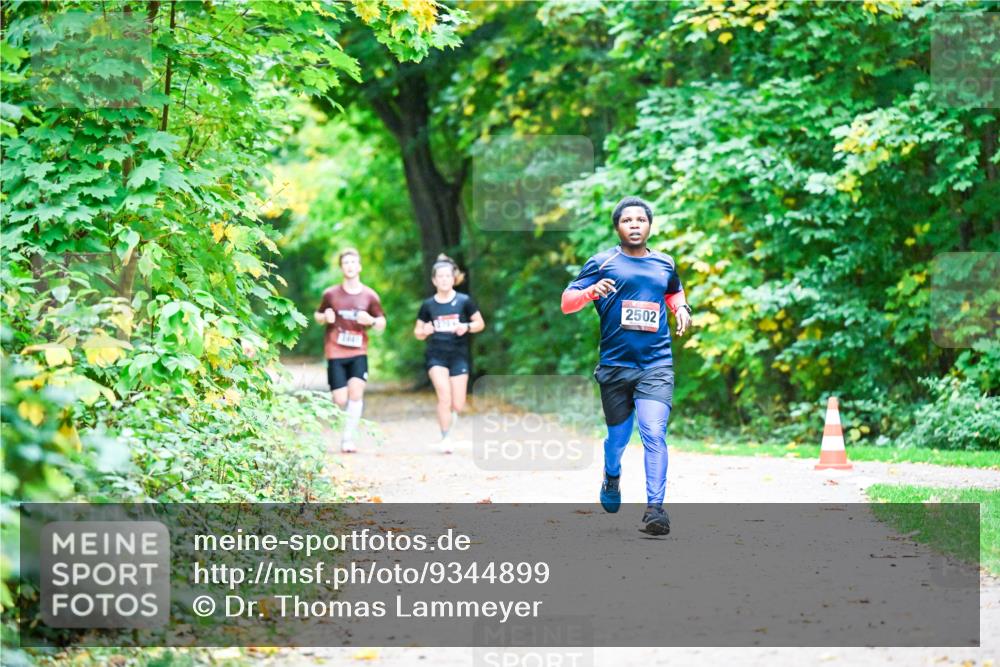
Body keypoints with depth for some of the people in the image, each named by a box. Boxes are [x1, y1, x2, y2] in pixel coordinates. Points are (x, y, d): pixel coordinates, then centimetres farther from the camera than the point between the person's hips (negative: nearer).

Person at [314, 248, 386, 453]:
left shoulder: (369, 296, 4)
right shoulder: (331, 294, 3)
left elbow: (382, 324, 11)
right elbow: (318, 315, 16)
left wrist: (371, 321, -12)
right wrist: (325, 317, -7)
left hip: (358, 353, 0)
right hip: (335, 353, 0)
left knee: (356, 392, -19)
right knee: (341, 400, -6)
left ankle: (348, 439, -14)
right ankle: (345, 437, 21)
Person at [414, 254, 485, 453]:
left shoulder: (464, 301, -2)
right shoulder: (428, 305, 2)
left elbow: (480, 323, 5)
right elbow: (417, 332, 10)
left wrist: (467, 327, -15)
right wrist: (424, 332, -14)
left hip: (458, 355, 1)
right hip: (436, 355, 0)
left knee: (458, 405, 0)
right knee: (445, 397, -18)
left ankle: (450, 418, 35)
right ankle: (445, 439, -6)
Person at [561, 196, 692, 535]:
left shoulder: (665, 264, 11)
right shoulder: (602, 263, 1)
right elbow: (567, 302, -2)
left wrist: (681, 308, 11)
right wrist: (591, 291, -22)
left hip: (656, 366, 1)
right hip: (615, 365, -1)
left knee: (654, 433, -17)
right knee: (618, 436, 13)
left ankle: (655, 508, -18)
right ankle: (611, 478, 46)